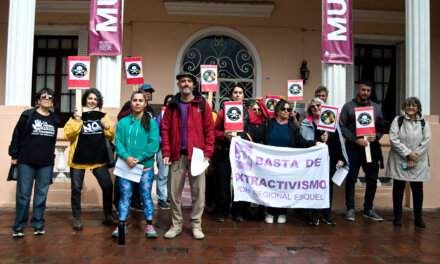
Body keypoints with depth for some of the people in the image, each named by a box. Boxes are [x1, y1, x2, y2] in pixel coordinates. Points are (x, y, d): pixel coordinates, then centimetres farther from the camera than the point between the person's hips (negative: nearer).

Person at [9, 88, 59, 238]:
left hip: (46, 164, 3)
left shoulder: (54, 119, 8)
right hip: (26, 162, -3)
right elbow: (17, 135, -1)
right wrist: (14, 155, -2)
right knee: (23, 194, 2)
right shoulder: (27, 115, -2)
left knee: (41, 194, 7)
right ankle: (18, 227, 11)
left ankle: (38, 225, 15)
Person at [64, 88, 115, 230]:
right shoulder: (77, 115, 0)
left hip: (99, 159, 2)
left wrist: (106, 125, -13)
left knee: (108, 186, 2)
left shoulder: (102, 116, 8)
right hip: (79, 158, -2)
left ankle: (108, 216, 18)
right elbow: (68, 134, -9)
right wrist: (77, 121, -20)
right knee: (76, 188, 6)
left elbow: (111, 136, 4)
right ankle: (77, 218, 20)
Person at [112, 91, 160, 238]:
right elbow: (118, 142, -1)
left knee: (146, 195, 6)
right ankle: (122, 225, 16)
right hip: (125, 165, 1)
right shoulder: (123, 122, 7)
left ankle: (149, 225, 14)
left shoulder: (151, 122, 0)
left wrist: (139, 158, -18)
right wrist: (126, 157, -18)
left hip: (145, 166, -1)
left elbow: (154, 144, -9)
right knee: (125, 195, 6)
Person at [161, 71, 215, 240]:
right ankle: (176, 224, 20)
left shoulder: (202, 104, 3)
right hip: (177, 155, 2)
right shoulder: (172, 105, 8)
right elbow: (165, 130, 4)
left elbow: (209, 130, 0)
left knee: (198, 191, 3)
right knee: (174, 191, 5)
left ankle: (196, 225, 17)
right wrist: (166, 153, -5)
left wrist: (207, 153, -7)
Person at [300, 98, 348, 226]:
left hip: (331, 159, 2)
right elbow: (303, 141, -10)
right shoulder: (306, 123, 3)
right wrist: (317, 142, -25)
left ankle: (327, 214, 21)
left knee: (328, 186, 9)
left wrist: (341, 158, -2)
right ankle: (315, 215, 12)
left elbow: (339, 141, 5)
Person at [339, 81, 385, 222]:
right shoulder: (348, 106, 1)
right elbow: (342, 127, -6)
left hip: (372, 147, 4)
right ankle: (350, 209, 12)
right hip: (353, 148, -3)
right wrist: (355, 139, -15)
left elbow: (382, 126, 12)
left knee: (372, 180, 8)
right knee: (351, 179, 3)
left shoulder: (376, 107, 12)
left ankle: (368, 209, 21)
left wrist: (376, 136, -8)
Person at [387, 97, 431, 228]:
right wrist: (408, 153, -16)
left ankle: (418, 217, 18)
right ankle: (397, 216, 16)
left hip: (418, 163, 1)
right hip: (399, 161, -1)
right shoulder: (397, 120, 1)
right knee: (398, 188, 5)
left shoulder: (424, 123, 6)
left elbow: (426, 142, -3)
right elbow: (393, 139, -8)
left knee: (418, 190, 4)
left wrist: (414, 157, -12)